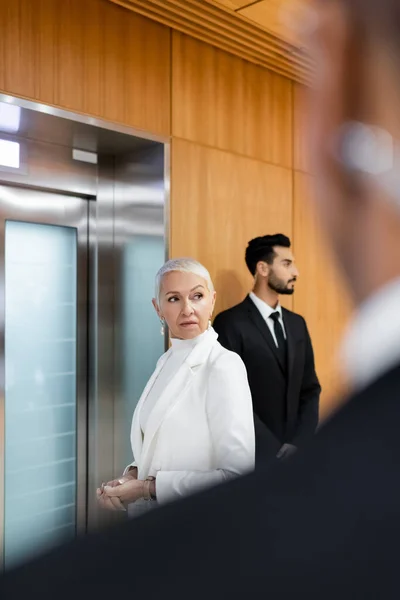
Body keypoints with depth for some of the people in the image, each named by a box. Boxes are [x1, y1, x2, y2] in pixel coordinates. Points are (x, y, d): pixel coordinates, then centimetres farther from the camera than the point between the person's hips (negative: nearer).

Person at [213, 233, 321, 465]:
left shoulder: (297, 323, 9)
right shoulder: (230, 323, -11)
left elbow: (310, 389, 8)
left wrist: (299, 444, -6)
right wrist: (275, 452, -16)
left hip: (295, 452, 5)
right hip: (253, 455, -5)